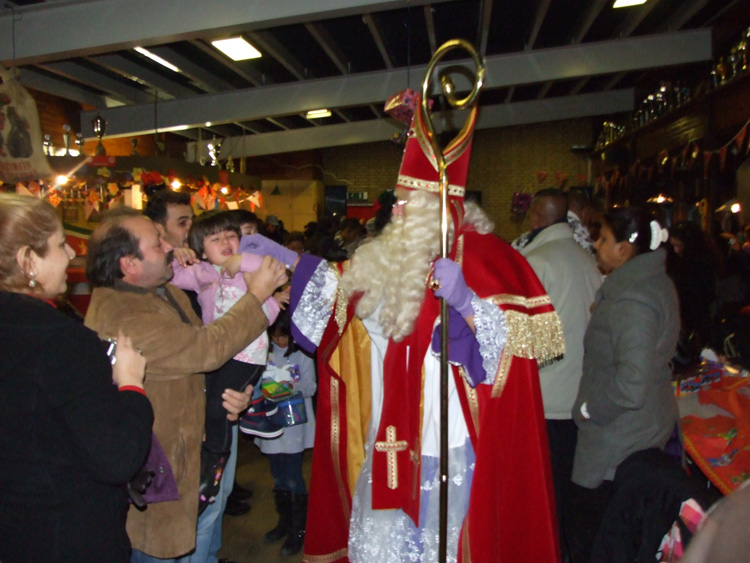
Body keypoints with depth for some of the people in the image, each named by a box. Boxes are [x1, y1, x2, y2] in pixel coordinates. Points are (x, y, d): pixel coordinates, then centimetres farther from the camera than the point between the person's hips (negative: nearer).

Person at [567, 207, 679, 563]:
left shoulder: (631, 303, -26)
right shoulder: (655, 281, 7)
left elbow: (631, 384, -31)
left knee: (587, 524, 4)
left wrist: (590, 409, -16)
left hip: (620, 437, -10)